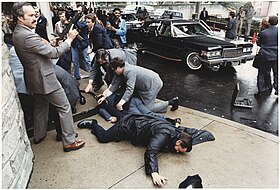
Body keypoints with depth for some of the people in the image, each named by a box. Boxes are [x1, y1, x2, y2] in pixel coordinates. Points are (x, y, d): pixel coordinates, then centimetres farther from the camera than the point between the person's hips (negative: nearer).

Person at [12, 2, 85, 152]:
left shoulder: (18, 33, 6)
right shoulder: (28, 36, -25)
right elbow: (54, 53, -24)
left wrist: (49, 44, 4)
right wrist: (69, 39, -16)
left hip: (35, 79, 10)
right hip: (45, 79, -10)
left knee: (40, 106, 24)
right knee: (64, 107, -1)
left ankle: (39, 135, 41)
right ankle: (69, 141, 7)